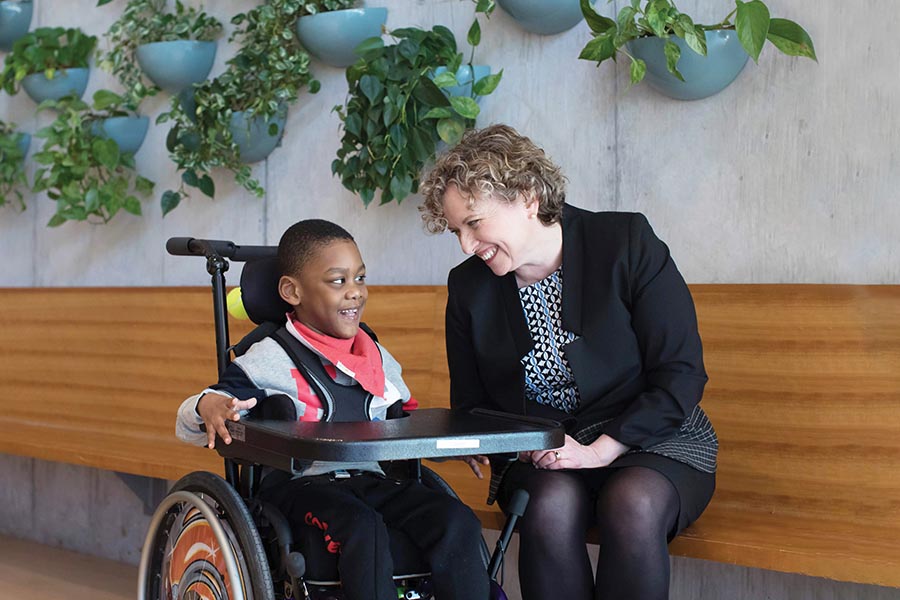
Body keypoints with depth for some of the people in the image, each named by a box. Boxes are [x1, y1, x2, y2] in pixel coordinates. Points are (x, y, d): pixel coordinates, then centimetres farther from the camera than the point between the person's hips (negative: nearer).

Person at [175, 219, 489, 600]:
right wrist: (209, 404, -26)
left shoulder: (378, 358, 17)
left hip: (369, 481, 5)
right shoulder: (270, 359, -1)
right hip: (299, 484, -5)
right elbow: (190, 426, -1)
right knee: (363, 527, -37)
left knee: (458, 522, -19)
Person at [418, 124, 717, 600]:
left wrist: (600, 450, -19)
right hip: (538, 459, 2)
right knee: (551, 503, -33)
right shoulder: (468, 286, 4)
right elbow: (471, 405, 14)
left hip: (652, 440, -2)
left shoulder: (626, 242, -8)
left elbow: (681, 375, -9)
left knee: (632, 505, -36)